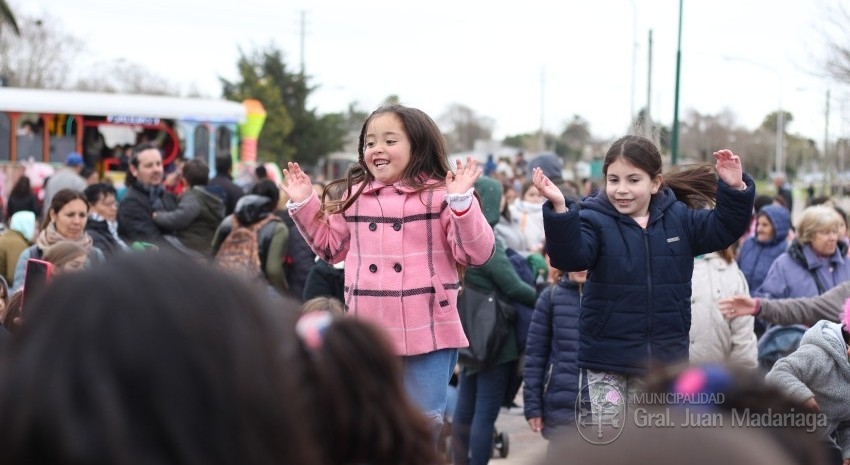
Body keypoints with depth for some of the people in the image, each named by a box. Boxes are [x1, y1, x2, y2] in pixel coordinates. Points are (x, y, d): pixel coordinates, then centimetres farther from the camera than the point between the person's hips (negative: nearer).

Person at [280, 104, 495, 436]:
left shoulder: (440, 194, -7)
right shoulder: (355, 196, 9)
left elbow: (476, 254, -11)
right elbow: (330, 247, 23)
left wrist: (462, 201, -23)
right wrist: (304, 204, 15)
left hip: (427, 333, -4)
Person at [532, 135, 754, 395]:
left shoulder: (679, 218, 3)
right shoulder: (595, 219, -9)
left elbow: (723, 229, 4)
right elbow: (570, 256, -24)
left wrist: (735, 190, -14)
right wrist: (559, 209, -41)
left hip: (662, 358, 3)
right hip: (607, 356, -3)